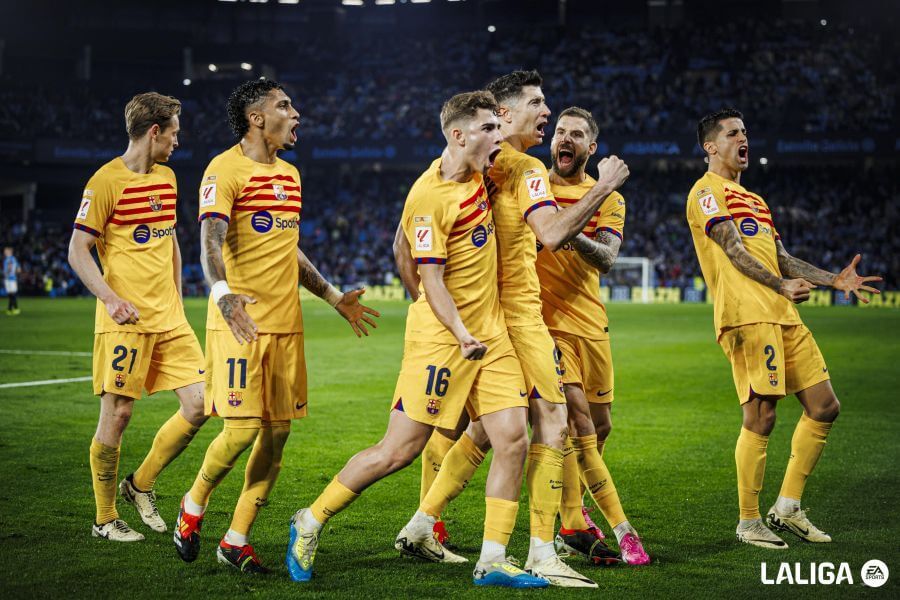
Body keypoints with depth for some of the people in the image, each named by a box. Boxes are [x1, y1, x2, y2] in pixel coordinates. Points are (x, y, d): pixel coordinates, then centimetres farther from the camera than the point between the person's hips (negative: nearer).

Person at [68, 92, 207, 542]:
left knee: (199, 404, -1)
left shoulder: (167, 176, 15)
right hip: (126, 320, -7)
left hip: (169, 318, 7)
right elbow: (77, 251, -10)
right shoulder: (106, 180, -8)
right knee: (117, 414, -2)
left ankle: (140, 485, 18)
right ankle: (105, 519, 13)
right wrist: (111, 299, -22)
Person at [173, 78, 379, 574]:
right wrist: (222, 293, -39)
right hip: (239, 322, -7)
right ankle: (193, 507, 17)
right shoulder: (226, 169, -8)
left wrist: (334, 297, 28)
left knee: (277, 432, 3)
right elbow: (211, 240, -21)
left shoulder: (289, 174, 18)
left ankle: (237, 540, 13)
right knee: (242, 429, -11)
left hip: (286, 324, 8)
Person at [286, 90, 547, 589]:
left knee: (513, 439, -4)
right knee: (397, 451, -4)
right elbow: (432, 282, -19)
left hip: (491, 334, 8)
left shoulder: (475, 173, 6)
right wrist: (462, 335, -29)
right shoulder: (428, 196, -17)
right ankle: (309, 524, 14)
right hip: (440, 337, -8)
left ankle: (492, 562, 2)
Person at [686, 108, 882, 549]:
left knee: (824, 407, 6)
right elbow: (733, 250, -10)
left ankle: (787, 507, 14)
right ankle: (748, 522, 0)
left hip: (783, 315, 9)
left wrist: (834, 279, 17)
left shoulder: (752, 199, 29)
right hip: (747, 314, -9)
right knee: (761, 416, -10)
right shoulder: (707, 191, 2)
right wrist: (781, 285, -19)